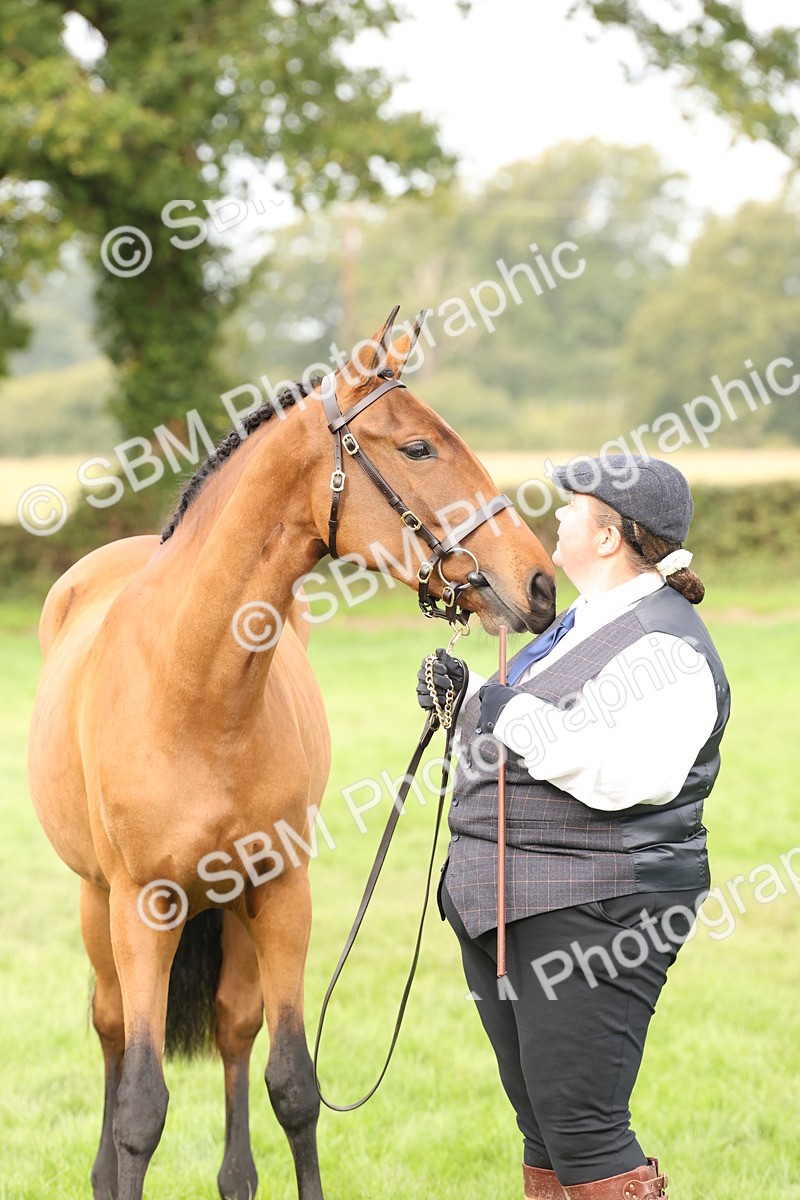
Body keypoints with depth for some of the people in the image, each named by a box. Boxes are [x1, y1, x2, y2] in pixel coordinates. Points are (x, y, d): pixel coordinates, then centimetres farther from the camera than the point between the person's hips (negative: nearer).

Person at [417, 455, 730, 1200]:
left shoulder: (662, 647, -15)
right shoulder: (584, 621, 17)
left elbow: (626, 775, -29)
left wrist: (513, 716, -22)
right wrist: (467, 694, 13)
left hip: (591, 911, -10)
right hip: (500, 912, 10)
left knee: (584, 1133, -11)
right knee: (541, 1134, 14)